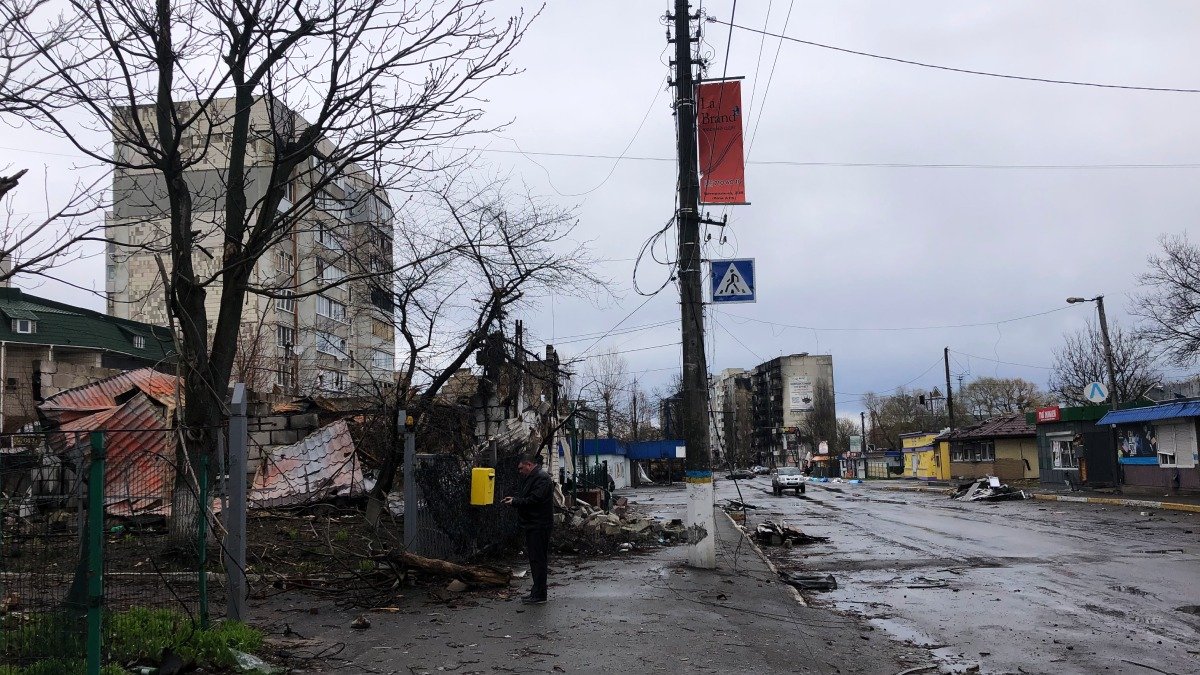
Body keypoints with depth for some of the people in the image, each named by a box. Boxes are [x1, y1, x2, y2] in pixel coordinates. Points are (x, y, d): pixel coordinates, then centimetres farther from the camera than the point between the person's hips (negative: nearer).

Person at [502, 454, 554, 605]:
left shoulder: (542, 478, -16)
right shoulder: (530, 478, 18)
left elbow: (534, 500, -24)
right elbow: (526, 497, 22)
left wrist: (515, 501, -15)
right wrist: (514, 499, 3)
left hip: (539, 526, -11)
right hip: (532, 526, 11)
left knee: (538, 560, -7)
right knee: (535, 559, 14)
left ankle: (539, 595, -4)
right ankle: (536, 592, 22)